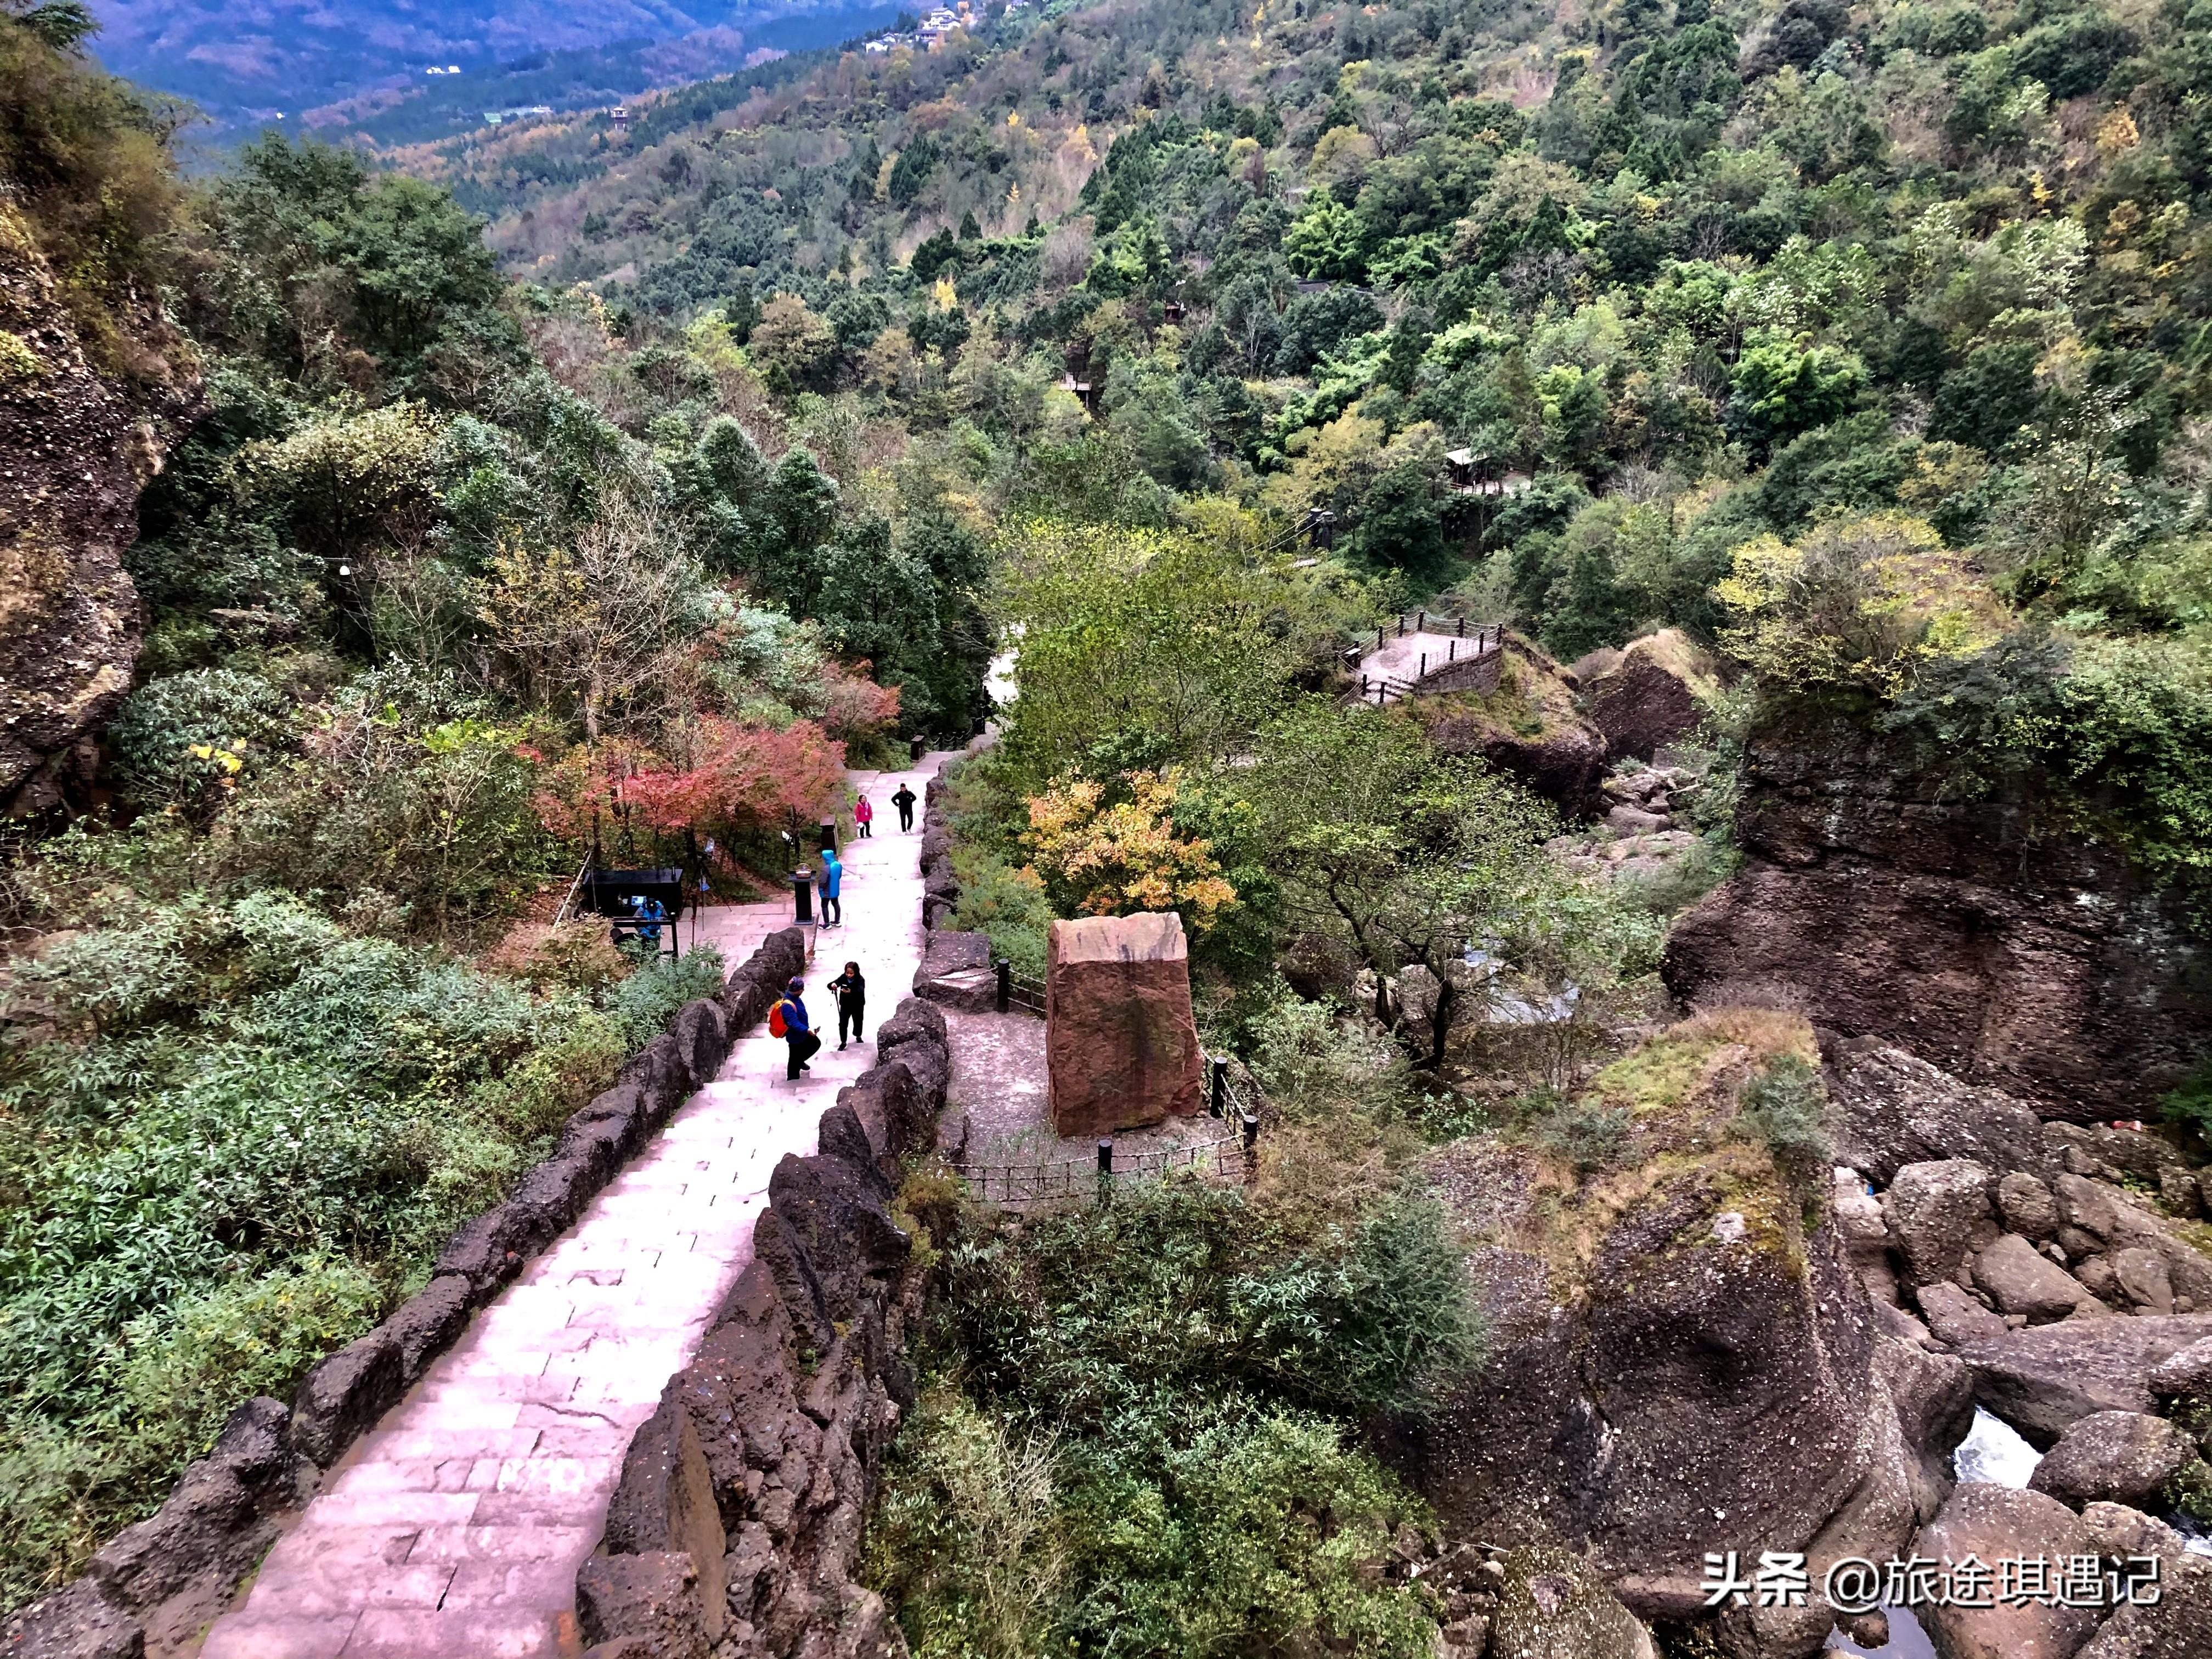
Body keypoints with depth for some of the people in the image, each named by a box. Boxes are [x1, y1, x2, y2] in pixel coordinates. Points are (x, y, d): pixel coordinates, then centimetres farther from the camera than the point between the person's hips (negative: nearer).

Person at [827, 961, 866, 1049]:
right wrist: (832, 985, -46)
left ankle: (858, 1036, 46)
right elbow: (830, 985, -20)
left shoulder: (860, 980, -24)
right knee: (843, 1024, -1)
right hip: (845, 1005, 1)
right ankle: (843, 1042, 15)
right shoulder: (843, 977, -16)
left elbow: (861, 991, -41)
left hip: (858, 1006, -1)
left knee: (858, 1022, 19)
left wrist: (851, 992, -61)